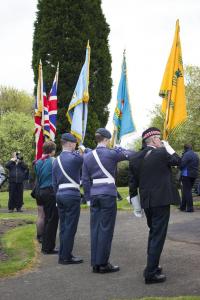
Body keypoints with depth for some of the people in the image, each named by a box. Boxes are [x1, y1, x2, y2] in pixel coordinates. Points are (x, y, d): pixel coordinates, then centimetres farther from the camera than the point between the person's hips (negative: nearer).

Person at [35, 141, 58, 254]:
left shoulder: (38, 162, 11)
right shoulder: (53, 160, -10)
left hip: (42, 192, 8)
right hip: (52, 192, -8)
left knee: (47, 219, 15)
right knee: (52, 220, -2)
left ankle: (45, 246, 19)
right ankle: (49, 247, -1)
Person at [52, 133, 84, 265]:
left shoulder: (56, 160, 12)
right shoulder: (74, 157, -12)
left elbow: (54, 182, 15)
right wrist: (78, 152, 12)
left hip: (60, 195, 8)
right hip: (72, 195, -8)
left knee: (63, 227, 13)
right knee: (70, 227, -2)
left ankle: (63, 254, 19)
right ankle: (66, 257, 1)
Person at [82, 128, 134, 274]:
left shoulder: (87, 156, 8)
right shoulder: (112, 153, -7)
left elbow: (85, 180, 10)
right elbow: (131, 154, 3)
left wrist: (89, 197, 15)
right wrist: (119, 148, 18)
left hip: (95, 195, 5)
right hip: (108, 194, -5)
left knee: (95, 229, 8)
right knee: (106, 229, -1)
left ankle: (95, 263, 12)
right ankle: (103, 264, 2)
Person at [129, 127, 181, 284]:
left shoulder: (135, 159, 6)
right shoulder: (161, 153, -11)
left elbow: (133, 183, 9)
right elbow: (178, 161, 6)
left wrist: (136, 205, 16)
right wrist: (167, 147, 11)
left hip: (146, 202, 7)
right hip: (161, 200, -7)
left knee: (153, 233, 23)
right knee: (158, 236, -3)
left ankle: (152, 266, 31)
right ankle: (151, 273, -3)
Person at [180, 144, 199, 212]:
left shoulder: (187, 154, -12)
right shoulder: (196, 155, 15)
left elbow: (182, 164, -17)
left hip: (187, 175, -8)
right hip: (194, 175, 8)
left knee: (187, 191, -4)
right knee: (187, 190, 15)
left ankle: (190, 208, -7)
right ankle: (183, 206, 21)